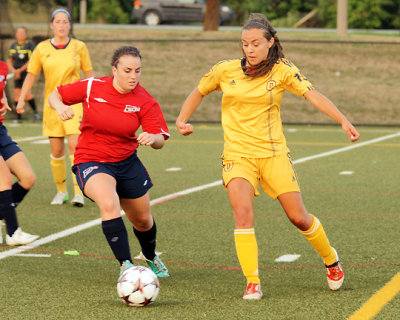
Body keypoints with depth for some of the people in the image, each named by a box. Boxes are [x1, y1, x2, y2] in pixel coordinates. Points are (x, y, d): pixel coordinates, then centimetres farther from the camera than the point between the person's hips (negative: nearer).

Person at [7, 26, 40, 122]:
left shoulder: (30, 44, -5)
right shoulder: (13, 46, 11)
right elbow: (9, 61, 18)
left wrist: (20, 70, -10)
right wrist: (14, 70, 0)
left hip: (27, 71, -5)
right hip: (17, 74, 5)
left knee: (27, 92, -20)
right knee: (16, 93, -3)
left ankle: (35, 112, -7)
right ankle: (19, 116, 4)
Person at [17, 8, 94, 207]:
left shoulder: (79, 47, 1)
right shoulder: (42, 49, 3)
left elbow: (88, 75, 9)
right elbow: (31, 75, 11)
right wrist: (21, 100, 5)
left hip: (75, 103, -2)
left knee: (75, 146, -15)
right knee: (56, 151, 3)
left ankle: (78, 193, -14)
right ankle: (61, 191, 19)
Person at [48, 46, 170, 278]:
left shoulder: (145, 102, -9)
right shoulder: (91, 87, -12)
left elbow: (160, 140, -12)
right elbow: (54, 95, 0)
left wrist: (152, 138, -36)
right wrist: (60, 106, -24)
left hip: (127, 162, 3)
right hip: (91, 162, -3)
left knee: (143, 220, 14)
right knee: (109, 204, -33)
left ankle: (150, 257, 48)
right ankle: (126, 265, -28)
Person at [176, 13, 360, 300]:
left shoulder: (282, 70, -3)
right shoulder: (225, 70, 1)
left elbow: (313, 95, -13)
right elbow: (198, 93, 17)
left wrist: (343, 120, -25)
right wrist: (182, 120, 5)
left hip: (274, 153, 0)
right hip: (237, 155, 0)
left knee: (299, 217, 2)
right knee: (242, 212, -21)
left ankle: (331, 261, 29)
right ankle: (253, 283, -15)